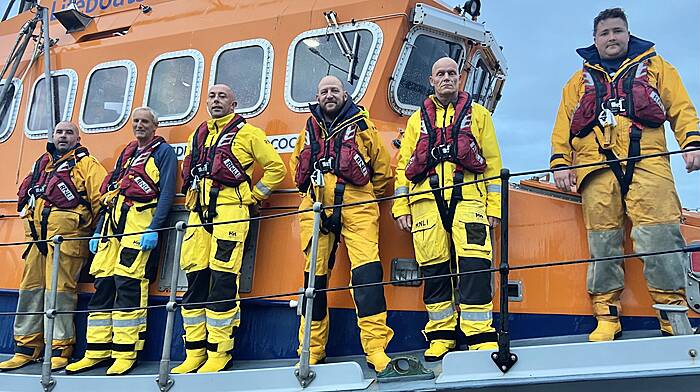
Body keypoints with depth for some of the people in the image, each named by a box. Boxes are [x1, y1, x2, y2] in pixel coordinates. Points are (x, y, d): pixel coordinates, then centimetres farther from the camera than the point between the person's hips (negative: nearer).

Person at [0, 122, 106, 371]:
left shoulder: (86, 163, 4)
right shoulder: (42, 163, 24)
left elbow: (101, 196, -6)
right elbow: (25, 193, 32)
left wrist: (96, 229, -7)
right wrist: (27, 214, 21)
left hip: (66, 235, -7)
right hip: (37, 235, 7)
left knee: (59, 290, -9)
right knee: (30, 289, 7)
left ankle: (60, 349, -3)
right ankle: (27, 348, 15)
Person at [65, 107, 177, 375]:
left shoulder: (163, 151, 4)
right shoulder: (127, 152, 26)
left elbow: (167, 192, -7)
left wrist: (154, 229, -18)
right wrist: (98, 231, 18)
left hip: (140, 222, -7)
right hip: (113, 223, 7)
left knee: (128, 285, -13)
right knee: (102, 285, 3)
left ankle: (126, 353, -8)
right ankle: (97, 351, 9)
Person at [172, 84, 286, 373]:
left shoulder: (247, 132, 6)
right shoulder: (197, 136, 23)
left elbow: (276, 168, 5)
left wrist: (253, 196, 1)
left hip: (229, 209, -6)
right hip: (199, 213, 6)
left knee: (223, 279, -11)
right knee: (195, 280, 3)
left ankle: (219, 353, -5)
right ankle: (195, 353, 10)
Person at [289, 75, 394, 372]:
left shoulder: (362, 125, 11)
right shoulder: (309, 129, 20)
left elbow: (382, 167, 16)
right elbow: (295, 164, 35)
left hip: (356, 209, -3)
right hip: (316, 209, 3)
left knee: (367, 272, -16)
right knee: (315, 277, 4)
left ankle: (376, 348, -15)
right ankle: (312, 351, 13)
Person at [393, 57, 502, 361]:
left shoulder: (477, 114, 17)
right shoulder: (417, 119, 21)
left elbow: (493, 162, 11)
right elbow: (403, 165, 17)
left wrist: (494, 206, 2)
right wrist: (401, 207, 6)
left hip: (467, 197, -2)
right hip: (427, 199, 2)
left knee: (474, 265, -14)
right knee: (433, 268, 0)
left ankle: (480, 336, -9)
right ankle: (441, 336, 10)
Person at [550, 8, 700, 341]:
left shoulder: (654, 67, 22)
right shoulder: (579, 81, 26)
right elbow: (563, 125, 18)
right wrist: (560, 163, 5)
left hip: (646, 163, -1)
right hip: (597, 166, 2)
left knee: (659, 235, -14)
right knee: (603, 242, -5)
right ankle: (606, 318, -1)